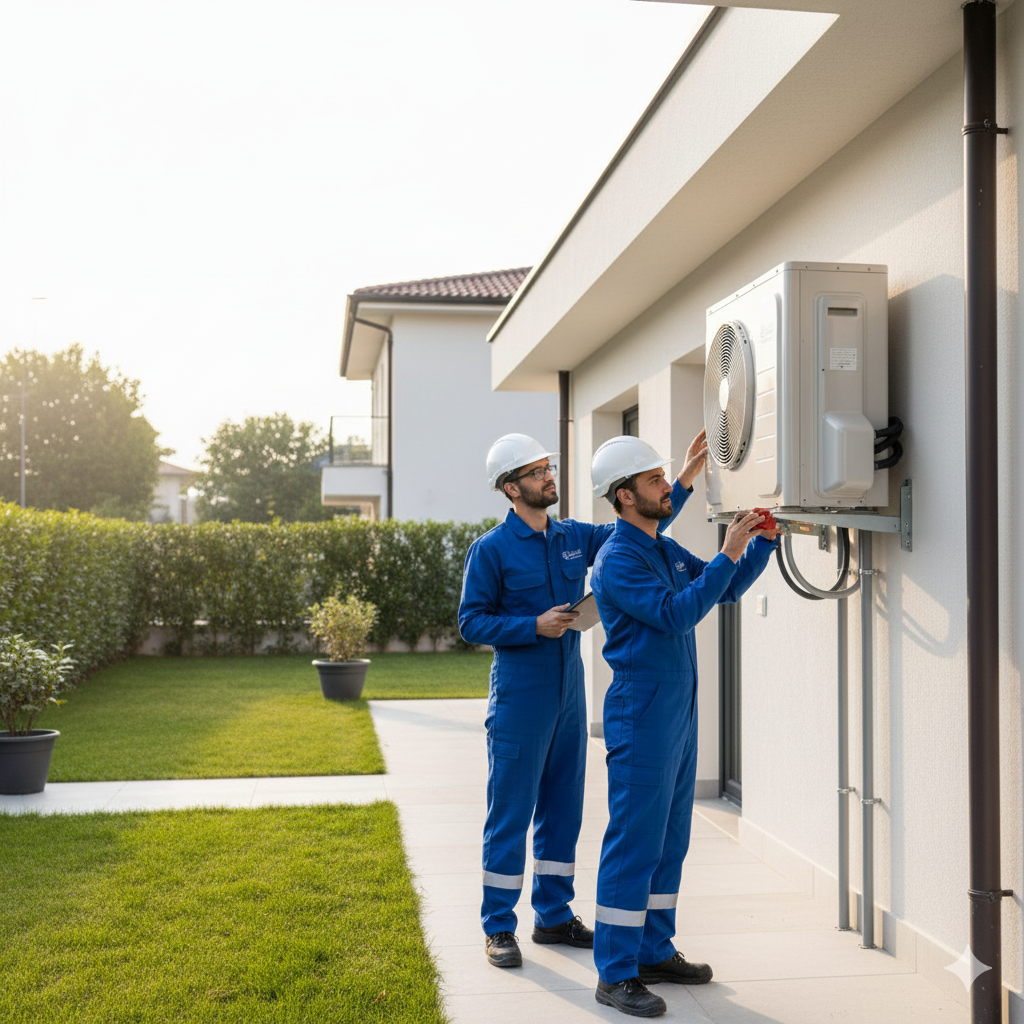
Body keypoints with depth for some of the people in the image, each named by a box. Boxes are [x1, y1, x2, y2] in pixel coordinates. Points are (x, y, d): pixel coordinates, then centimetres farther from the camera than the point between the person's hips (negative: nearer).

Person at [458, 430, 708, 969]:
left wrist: (686, 476, 4)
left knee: (563, 808, 13)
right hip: (519, 699, -6)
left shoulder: (573, 536, 8)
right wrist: (535, 625, -18)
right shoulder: (491, 550, -8)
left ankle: (554, 915, 26)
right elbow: (471, 622, -8)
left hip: (569, 696, 6)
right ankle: (498, 928, 12)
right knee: (510, 812, 0)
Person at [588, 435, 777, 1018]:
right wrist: (728, 554, -22)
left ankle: (654, 951, 25)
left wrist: (763, 540, 6)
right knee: (634, 841, -5)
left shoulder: (666, 550, 14)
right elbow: (675, 614, -24)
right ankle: (615, 974, 2)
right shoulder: (617, 561, -14)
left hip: (679, 709, 9)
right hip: (641, 712, -9)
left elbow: (727, 590, 19)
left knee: (669, 839, 14)